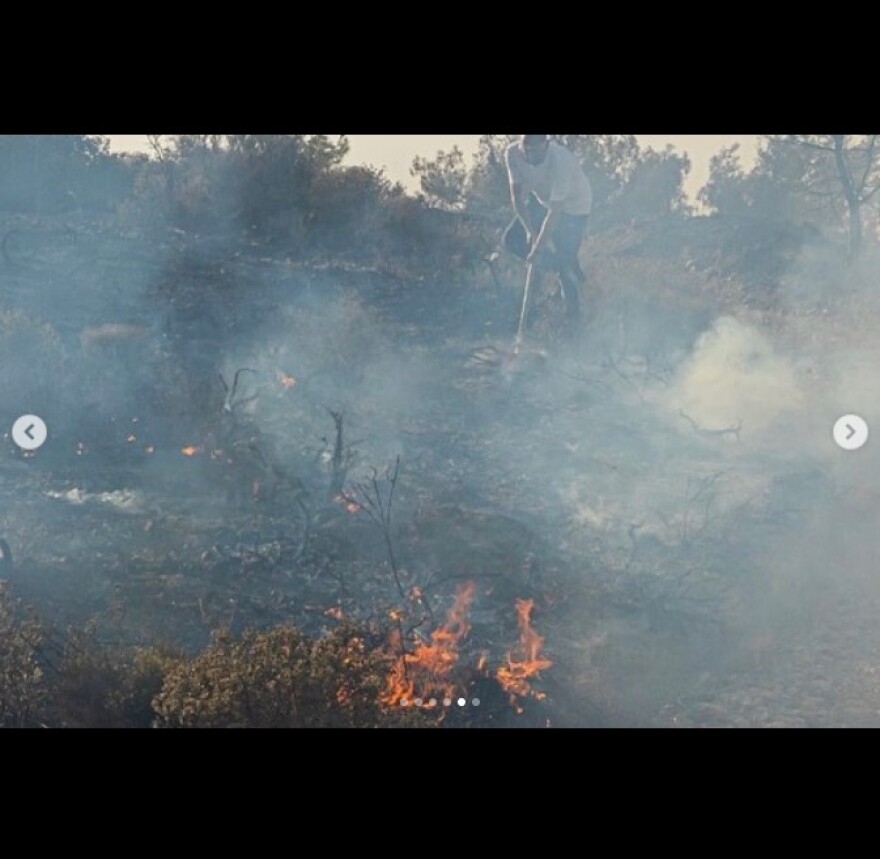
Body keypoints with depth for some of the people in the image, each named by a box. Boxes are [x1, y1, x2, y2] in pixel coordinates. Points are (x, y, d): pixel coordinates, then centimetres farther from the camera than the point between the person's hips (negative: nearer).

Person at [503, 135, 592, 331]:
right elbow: (517, 197, -18)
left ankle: (574, 319, 11)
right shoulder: (513, 153, -24)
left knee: (564, 263, -9)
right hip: (542, 201, 6)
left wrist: (538, 248, -34)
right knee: (512, 239, -1)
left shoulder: (560, 160, -39)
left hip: (574, 207, -6)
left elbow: (555, 211, -35)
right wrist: (531, 231, -27)